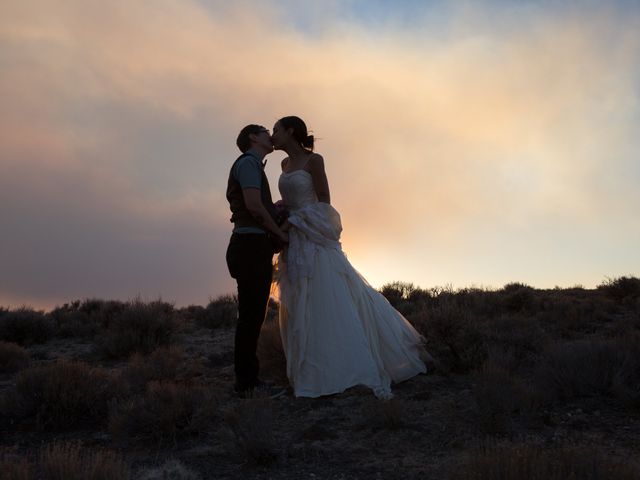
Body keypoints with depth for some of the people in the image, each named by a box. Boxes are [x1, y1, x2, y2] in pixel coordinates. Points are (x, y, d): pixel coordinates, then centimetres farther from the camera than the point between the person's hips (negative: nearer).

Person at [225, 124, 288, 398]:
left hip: (255, 249, 10)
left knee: (253, 315, 11)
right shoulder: (248, 162, -6)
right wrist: (280, 234, -8)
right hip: (251, 244, -10)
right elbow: (253, 205, -18)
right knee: (251, 315, -8)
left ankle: (248, 379, 17)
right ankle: (247, 382, -5)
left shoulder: (252, 165, 25)